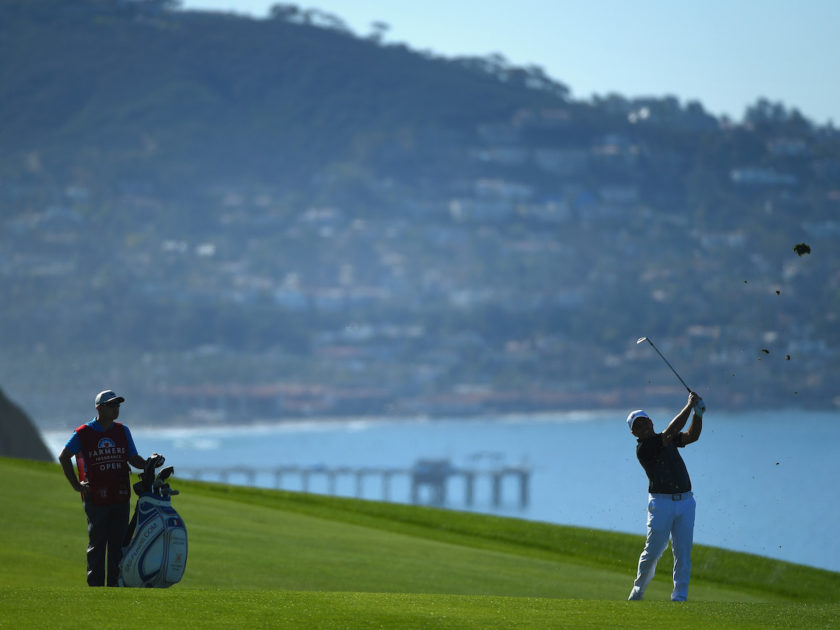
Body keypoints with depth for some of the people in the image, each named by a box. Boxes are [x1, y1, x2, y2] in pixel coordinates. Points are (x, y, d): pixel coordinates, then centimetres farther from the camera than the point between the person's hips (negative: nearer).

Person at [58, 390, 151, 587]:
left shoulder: (122, 431, 10)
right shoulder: (84, 433, -2)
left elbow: (133, 459, 10)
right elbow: (64, 457, 2)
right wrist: (76, 485, -2)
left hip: (121, 497, 4)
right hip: (96, 499, -4)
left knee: (118, 544, 6)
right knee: (97, 544, 1)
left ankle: (115, 585, 11)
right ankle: (95, 586, 6)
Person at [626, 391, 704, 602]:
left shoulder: (665, 440, 13)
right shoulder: (643, 448, -11)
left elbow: (692, 435, 4)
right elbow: (671, 432, -18)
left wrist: (698, 414, -11)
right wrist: (689, 406, -15)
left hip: (685, 501, 5)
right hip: (662, 503, -5)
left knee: (683, 551, 1)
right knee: (653, 551, -3)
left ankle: (679, 596, 4)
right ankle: (638, 590, 16)